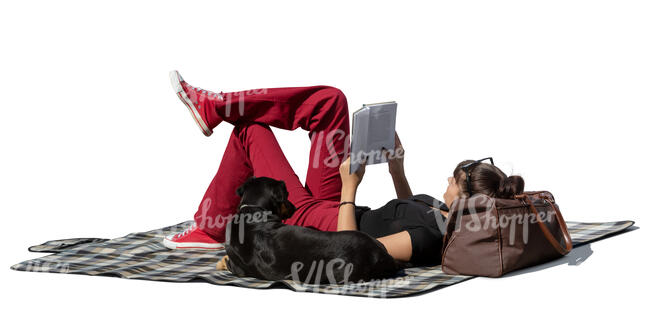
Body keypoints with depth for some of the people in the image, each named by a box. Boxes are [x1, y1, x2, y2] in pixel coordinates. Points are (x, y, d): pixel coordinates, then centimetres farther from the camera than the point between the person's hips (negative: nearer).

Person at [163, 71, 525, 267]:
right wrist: (398, 170, 1)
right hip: (334, 208, 8)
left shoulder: (430, 239, -35)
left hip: (310, 218, -8)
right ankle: (212, 107, 10)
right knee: (329, 100, -1)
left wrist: (349, 191, -27)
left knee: (252, 131, 2)